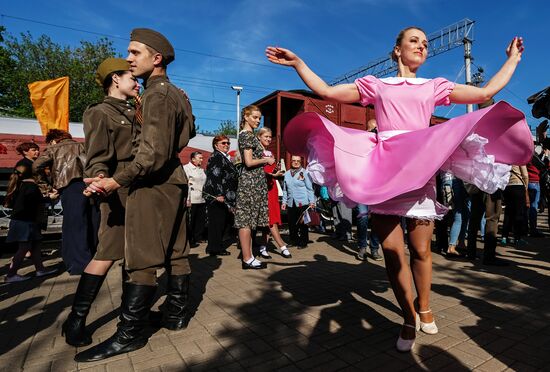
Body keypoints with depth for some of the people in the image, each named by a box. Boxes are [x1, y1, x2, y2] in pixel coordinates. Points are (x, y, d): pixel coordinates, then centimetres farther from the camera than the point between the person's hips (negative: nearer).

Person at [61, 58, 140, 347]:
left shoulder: (134, 113, 19)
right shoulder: (99, 112, -2)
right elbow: (97, 159, -13)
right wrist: (100, 179, -35)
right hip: (120, 190, -7)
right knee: (108, 253, -9)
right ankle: (75, 320, 5)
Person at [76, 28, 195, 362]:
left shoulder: (157, 94, -13)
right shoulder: (177, 94, 16)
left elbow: (154, 152, -22)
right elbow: (188, 131, 27)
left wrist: (118, 180, -19)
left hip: (154, 184, -10)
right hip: (174, 181, 10)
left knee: (141, 260, -5)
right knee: (175, 252, 13)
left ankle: (130, 335, 6)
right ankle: (177, 314, 25)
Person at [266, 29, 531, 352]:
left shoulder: (435, 87, 20)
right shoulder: (375, 85, 16)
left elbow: (486, 92, 20)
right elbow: (326, 91, 13)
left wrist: (513, 60, 29)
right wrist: (297, 63, 12)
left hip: (421, 170, 1)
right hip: (382, 172, -1)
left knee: (421, 250, 5)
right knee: (392, 249, -2)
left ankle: (424, 307, 32)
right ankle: (409, 318, 18)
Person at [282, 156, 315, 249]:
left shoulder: (305, 173, 1)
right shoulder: (287, 174, 13)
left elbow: (310, 188, 1)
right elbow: (285, 190, 17)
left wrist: (312, 201, -5)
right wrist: (284, 202, 12)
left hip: (303, 203, -4)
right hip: (291, 203, 4)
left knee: (302, 223, 1)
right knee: (292, 224, 6)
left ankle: (303, 242, 14)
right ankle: (294, 241, 23)